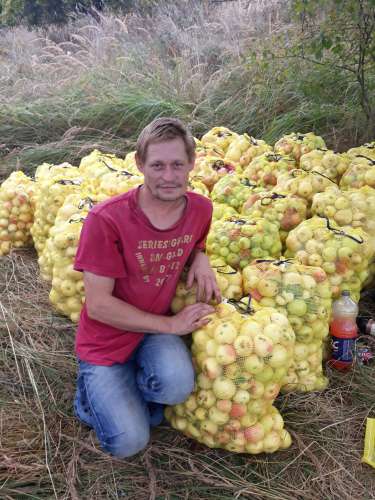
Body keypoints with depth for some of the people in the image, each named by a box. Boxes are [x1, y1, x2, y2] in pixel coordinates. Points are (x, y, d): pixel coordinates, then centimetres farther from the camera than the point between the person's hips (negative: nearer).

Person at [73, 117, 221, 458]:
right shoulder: (107, 219, -24)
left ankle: (135, 392, 7)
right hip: (106, 340, -3)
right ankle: (93, 391, 18)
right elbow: (99, 305, -21)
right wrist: (171, 324, -19)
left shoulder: (201, 209, -9)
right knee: (129, 443, -13)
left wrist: (200, 258, -11)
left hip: (156, 330, 4)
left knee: (177, 386, -29)